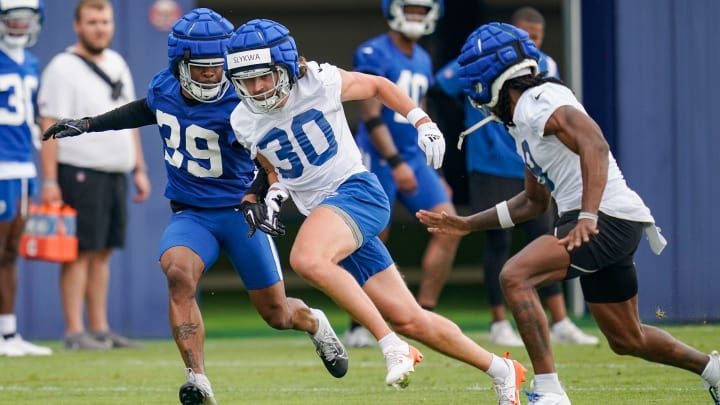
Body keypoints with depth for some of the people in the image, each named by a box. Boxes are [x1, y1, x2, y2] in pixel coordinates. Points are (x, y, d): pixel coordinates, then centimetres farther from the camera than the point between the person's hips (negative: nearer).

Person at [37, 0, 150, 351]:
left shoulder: (117, 64, 16)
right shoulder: (63, 68, -8)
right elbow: (49, 126, -12)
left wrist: (139, 169, 18)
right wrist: (49, 181, -17)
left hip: (116, 174, 7)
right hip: (81, 173, -7)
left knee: (103, 253, 9)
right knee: (80, 253, -8)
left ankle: (100, 328, 13)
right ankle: (75, 332, -7)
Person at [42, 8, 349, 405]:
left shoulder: (239, 103, -22)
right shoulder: (163, 87, -5)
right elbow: (148, 110, 19)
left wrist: (256, 198, -47)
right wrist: (86, 124, 19)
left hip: (240, 211, -3)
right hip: (191, 214, 3)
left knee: (276, 314, 6)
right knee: (178, 272, -30)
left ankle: (315, 323, 45)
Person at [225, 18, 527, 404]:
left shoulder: (320, 81, -10)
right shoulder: (245, 123, 2)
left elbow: (378, 86, 8)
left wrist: (423, 122, 0)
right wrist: (275, 192, 0)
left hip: (356, 189, -5)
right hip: (322, 211, 5)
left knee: (306, 259, -35)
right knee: (408, 320, 5)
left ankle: (392, 346, -26)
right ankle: (500, 370, 22)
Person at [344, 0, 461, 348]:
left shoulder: (422, 61, 15)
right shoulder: (374, 55, -9)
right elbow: (371, 115, -15)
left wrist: (433, 175, 19)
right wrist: (396, 163, -21)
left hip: (413, 160, 7)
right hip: (378, 161, -7)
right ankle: (358, 327, 9)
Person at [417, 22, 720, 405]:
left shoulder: (542, 103, -11)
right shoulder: (525, 120, 20)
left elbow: (595, 146, -28)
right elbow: (533, 202, 30)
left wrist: (588, 216, -38)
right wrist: (466, 224, 28)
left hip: (607, 218, -10)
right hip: (597, 225, 10)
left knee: (515, 276, -22)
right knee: (626, 340, 19)